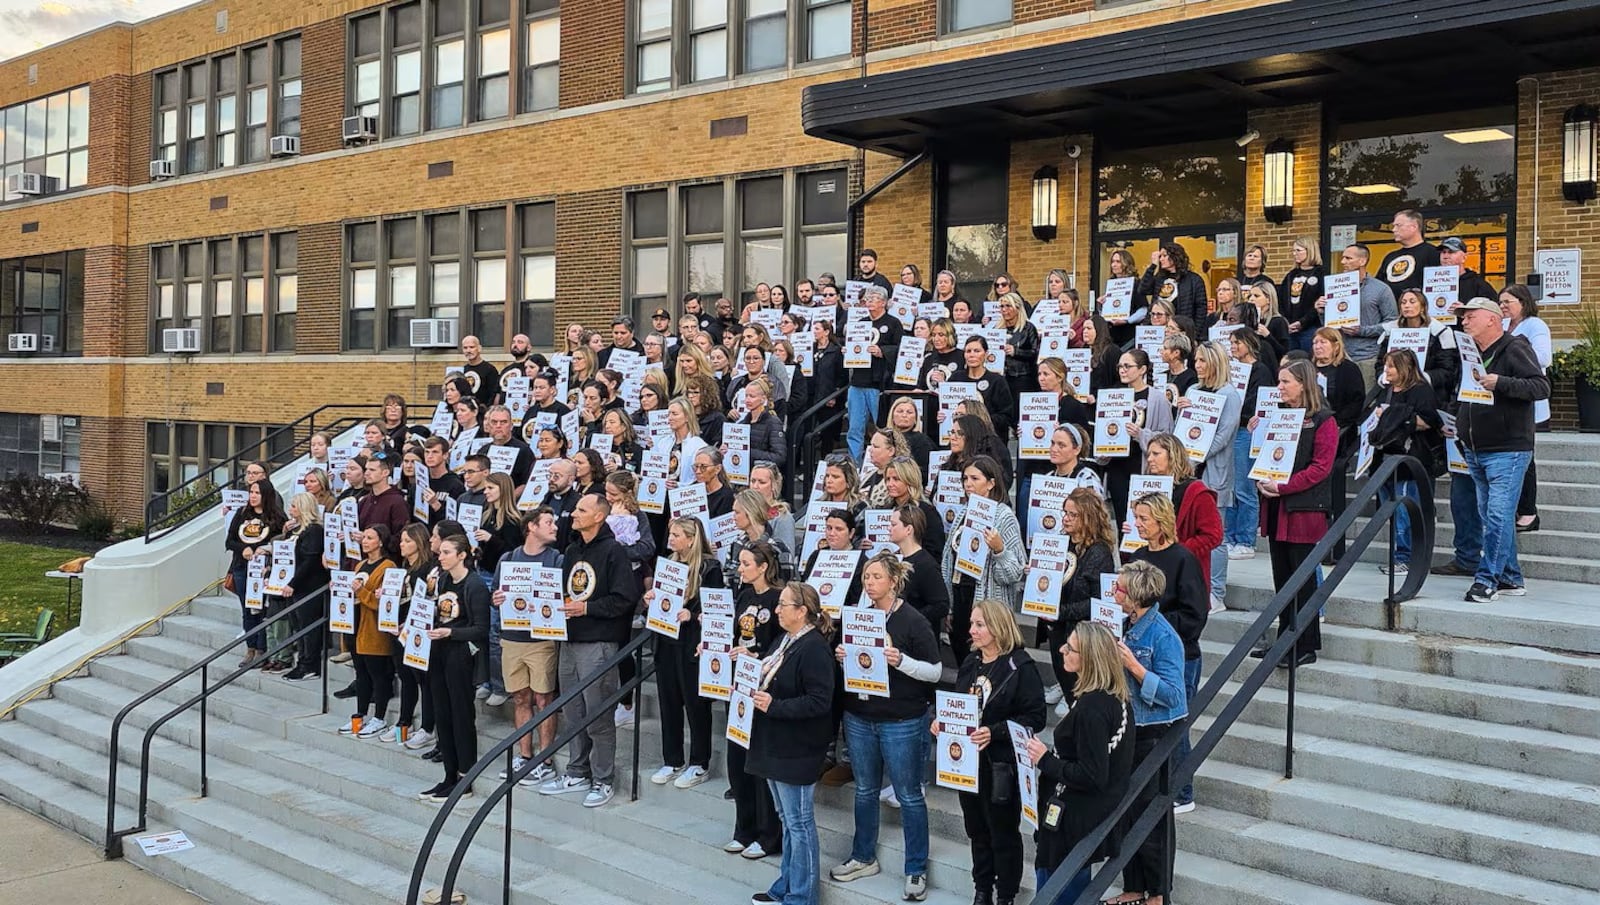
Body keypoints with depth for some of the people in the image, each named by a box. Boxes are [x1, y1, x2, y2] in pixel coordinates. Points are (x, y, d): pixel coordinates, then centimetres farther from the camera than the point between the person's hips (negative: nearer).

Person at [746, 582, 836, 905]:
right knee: (786, 819, 18)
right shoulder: (787, 640, 9)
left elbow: (819, 702, -25)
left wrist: (774, 706, -25)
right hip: (775, 744, 10)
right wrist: (752, 689, 4)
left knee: (798, 823, 1)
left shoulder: (813, 649, -20)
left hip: (796, 749, -10)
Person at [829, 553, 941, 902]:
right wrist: (841, 656, -6)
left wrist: (901, 660, -25)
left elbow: (935, 672, -11)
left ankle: (916, 870, 16)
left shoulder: (912, 621, -12)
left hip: (901, 723, -5)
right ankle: (863, 857, 33)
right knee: (865, 790, 17)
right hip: (859, 718, 6)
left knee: (909, 795, 5)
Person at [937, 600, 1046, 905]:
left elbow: (1035, 718, -19)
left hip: (1002, 765, -6)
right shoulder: (970, 662, 6)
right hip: (967, 760, 6)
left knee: (1003, 832, 9)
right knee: (977, 830, 18)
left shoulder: (1021, 667, -15)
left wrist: (994, 732, -28)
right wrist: (943, 721, -3)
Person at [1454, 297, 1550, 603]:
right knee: (1490, 516, 10)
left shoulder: (1515, 348, -9)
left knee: (1499, 515, -11)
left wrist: (1501, 383, -28)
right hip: (1475, 451, 8)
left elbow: (1542, 386, -19)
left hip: (1507, 451, -8)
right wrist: (1455, 423, 17)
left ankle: (1487, 579, -9)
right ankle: (1510, 578, 18)